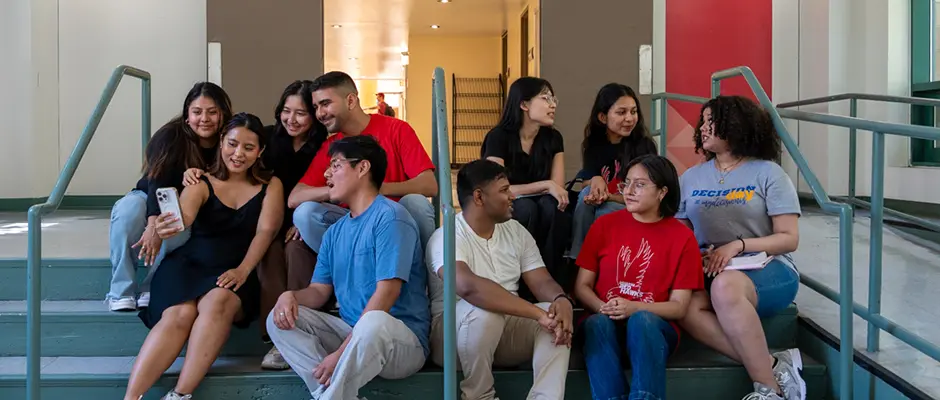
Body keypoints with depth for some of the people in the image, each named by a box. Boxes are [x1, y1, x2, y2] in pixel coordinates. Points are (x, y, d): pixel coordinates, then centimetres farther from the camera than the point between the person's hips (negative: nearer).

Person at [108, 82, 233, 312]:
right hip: (151, 199, 0)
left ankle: (151, 291, -24)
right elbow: (157, 181, -32)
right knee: (128, 210, -35)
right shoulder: (171, 136, -20)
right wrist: (154, 224, -48)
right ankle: (122, 291, -29)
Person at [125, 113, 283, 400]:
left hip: (236, 272, 0)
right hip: (190, 264, 1)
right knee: (179, 314, -29)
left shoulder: (270, 186, 8)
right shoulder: (201, 184, 6)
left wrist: (242, 270, -20)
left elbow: (266, 231, -5)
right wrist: (168, 228, -40)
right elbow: (183, 218, -15)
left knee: (217, 302, -34)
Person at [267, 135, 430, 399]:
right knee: (280, 318, -7)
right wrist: (290, 295, -12)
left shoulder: (390, 216, -11)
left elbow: (387, 293, -19)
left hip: (401, 340, -8)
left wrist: (341, 352, -22)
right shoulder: (335, 232, 15)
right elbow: (320, 291, 13)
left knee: (374, 323, -40)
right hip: (352, 333, 8)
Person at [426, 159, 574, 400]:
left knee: (557, 318, -20)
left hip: (507, 332, 6)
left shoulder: (516, 231, 7)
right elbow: (469, 286, -35)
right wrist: (537, 313, -38)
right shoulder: (447, 237, -16)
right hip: (456, 335, -5)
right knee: (484, 311, -36)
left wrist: (562, 300, -25)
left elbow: (542, 282, 0)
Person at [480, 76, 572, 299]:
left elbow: (557, 188, -5)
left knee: (550, 204, -30)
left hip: (540, 212, 4)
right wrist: (544, 185, -27)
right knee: (525, 207, -35)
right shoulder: (498, 137, -15)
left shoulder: (553, 138, 0)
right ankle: (523, 284, -25)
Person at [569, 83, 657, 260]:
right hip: (600, 211, 4)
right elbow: (588, 183, -3)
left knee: (605, 211, -31)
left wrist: (607, 196, -27)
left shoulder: (643, 145, -11)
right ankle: (576, 259, -23)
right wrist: (596, 180, -26)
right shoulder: (594, 144, 0)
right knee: (587, 193, -25)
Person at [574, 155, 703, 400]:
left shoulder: (682, 237, 3)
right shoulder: (604, 225, 8)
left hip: (653, 327, -1)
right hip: (605, 323, 1)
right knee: (597, 323, -33)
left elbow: (679, 307, -1)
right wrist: (603, 308, -15)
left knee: (641, 320, -35)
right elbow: (582, 286, 7)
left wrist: (633, 308, -19)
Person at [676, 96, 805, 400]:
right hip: (710, 273, 4)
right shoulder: (691, 178, 14)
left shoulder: (767, 173, 2)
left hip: (768, 270, -3)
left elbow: (789, 238, -2)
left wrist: (738, 245, -16)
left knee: (725, 286, -39)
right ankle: (774, 367, -30)